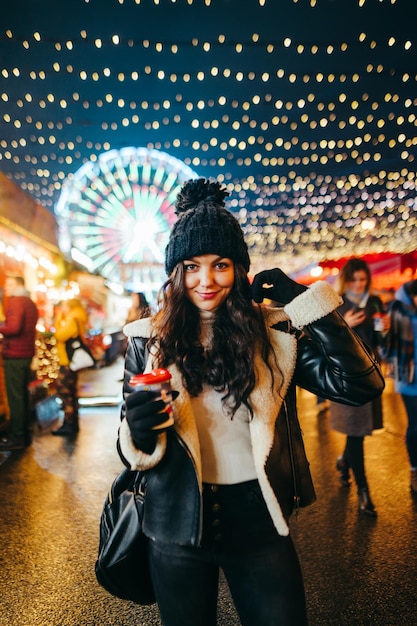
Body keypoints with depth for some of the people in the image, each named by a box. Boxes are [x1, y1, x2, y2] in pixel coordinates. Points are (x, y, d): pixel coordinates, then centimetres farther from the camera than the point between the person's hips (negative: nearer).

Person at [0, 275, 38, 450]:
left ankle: (16, 438, -1)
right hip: (26, 354, 9)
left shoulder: (15, 301, -11)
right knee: (23, 394, 14)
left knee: (15, 396, -5)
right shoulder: (30, 303, 16)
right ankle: (25, 433, 21)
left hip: (14, 355, -9)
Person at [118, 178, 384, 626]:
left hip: (258, 522, 0)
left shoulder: (273, 330, -6)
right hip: (178, 525, 1)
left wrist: (306, 304, -19)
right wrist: (140, 434, -24)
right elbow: (132, 448, 0)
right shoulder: (147, 340, -5)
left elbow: (362, 385, -16)